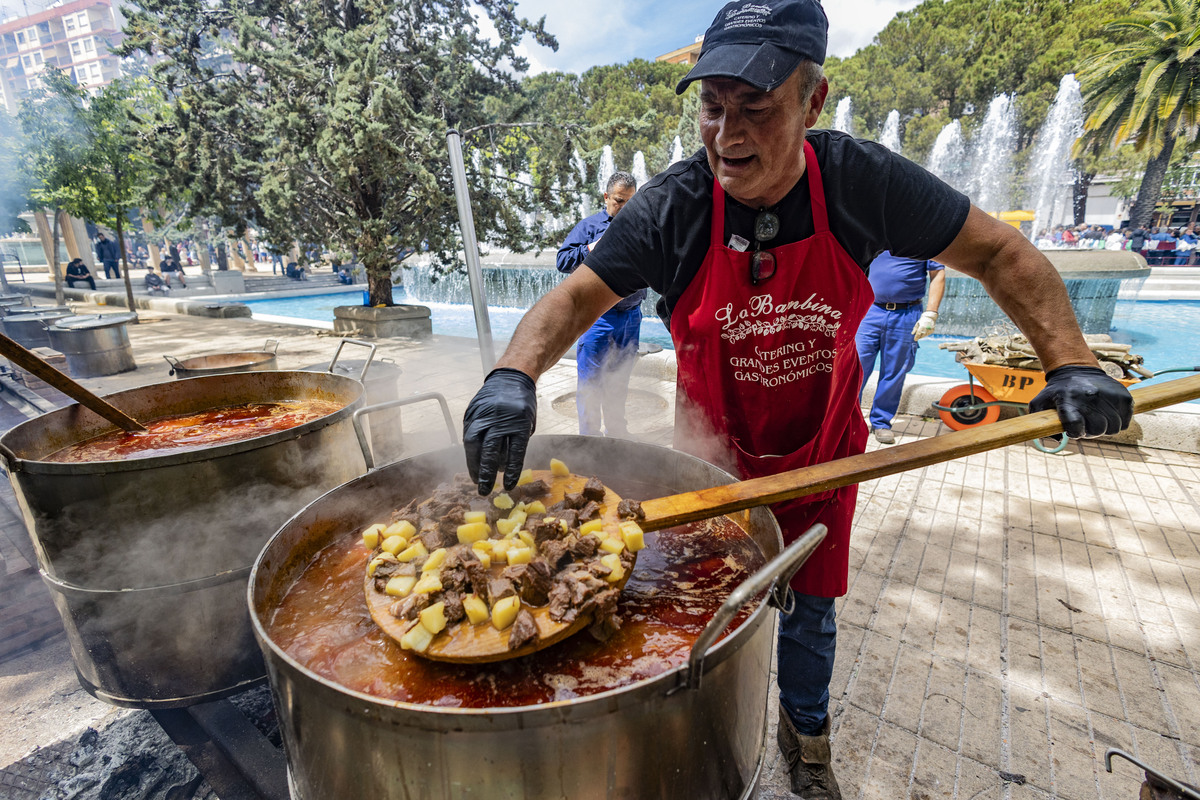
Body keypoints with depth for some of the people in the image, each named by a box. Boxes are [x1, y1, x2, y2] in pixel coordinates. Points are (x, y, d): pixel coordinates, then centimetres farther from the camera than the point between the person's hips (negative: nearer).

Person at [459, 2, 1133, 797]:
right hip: (715, 454, 0)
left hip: (820, 452, 1)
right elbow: (574, 297, -20)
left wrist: (1070, 360, -14)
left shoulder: (861, 180, -17)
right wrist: (515, 374, -38)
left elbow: (998, 253, -6)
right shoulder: (672, 206, -19)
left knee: (807, 611, 16)